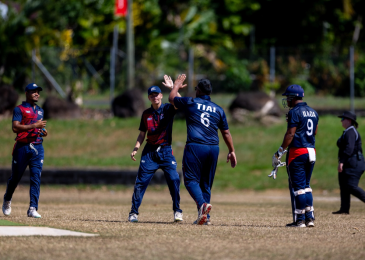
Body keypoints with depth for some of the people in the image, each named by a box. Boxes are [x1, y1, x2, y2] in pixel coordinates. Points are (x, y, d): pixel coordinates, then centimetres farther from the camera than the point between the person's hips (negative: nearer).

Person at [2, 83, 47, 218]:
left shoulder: (40, 111, 19)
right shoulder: (19, 109, -2)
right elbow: (15, 127, -15)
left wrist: (43, 132, 6)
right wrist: (35, 125, -19)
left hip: (37, 147, 5)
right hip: (22, 147, -4)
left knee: (36, 178, -7)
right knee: (15, 177, 6)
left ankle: (33, 209, -10)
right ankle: (7, 200, 32)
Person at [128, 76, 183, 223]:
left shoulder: (168, 109, 1)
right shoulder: (146, 114, 10)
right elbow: (142, 134, 14)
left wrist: (172, 88, -27)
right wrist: (136, 148, 1)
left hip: (166, 151, -2)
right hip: (149, 151, 2)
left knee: (174, 180, -12)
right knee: (141, 182, -3)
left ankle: (177, 211, 1)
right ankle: (134, 212, 4)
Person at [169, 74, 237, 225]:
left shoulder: (191, 103, 3)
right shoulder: (218, 109, 14)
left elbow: (172, 98, 20)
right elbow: (226, 132, 17)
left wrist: (177, 85, 38)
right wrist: (232, 151, 25)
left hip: (195, 147, -4)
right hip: (213, 148, 4)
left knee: (191, 179, -3)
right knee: (206, 183, 11)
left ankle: (202, 203, -30)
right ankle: (205, 217, 7)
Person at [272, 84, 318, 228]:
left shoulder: (295, 112, -11)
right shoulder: (313, 112, 13)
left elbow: (290, 134, -16)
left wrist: (280, 152, -13)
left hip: (297, 151, -8)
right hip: (311, 151, 8)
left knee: (297, 186, -3)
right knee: (306, 185, 15)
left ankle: (300, 220, -3)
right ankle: (309, 218, 11)